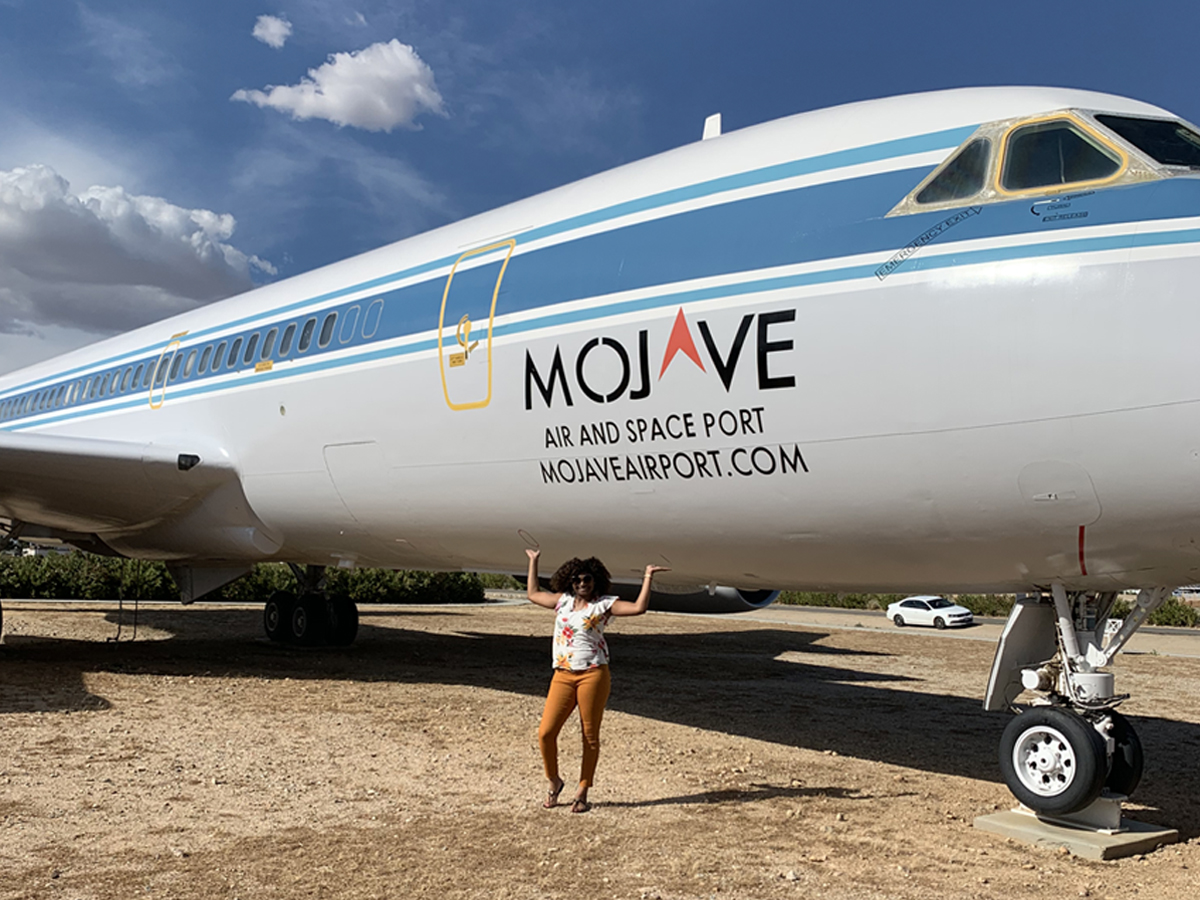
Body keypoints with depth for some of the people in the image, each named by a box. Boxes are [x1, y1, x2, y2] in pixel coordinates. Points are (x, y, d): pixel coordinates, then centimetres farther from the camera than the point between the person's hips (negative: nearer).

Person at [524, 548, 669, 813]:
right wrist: (533, 562, 33)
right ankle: (554, 781, 18)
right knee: (545, 733, -6)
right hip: (563, 676, 3)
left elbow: (639, 607, -10)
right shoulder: (562, 600, 14)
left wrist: (648, 577, -9)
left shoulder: (604, 604, 2)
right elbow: (533, 594, 29)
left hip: (593, 674, -3)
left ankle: (582, 793, 16)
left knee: (590, 736, 3)